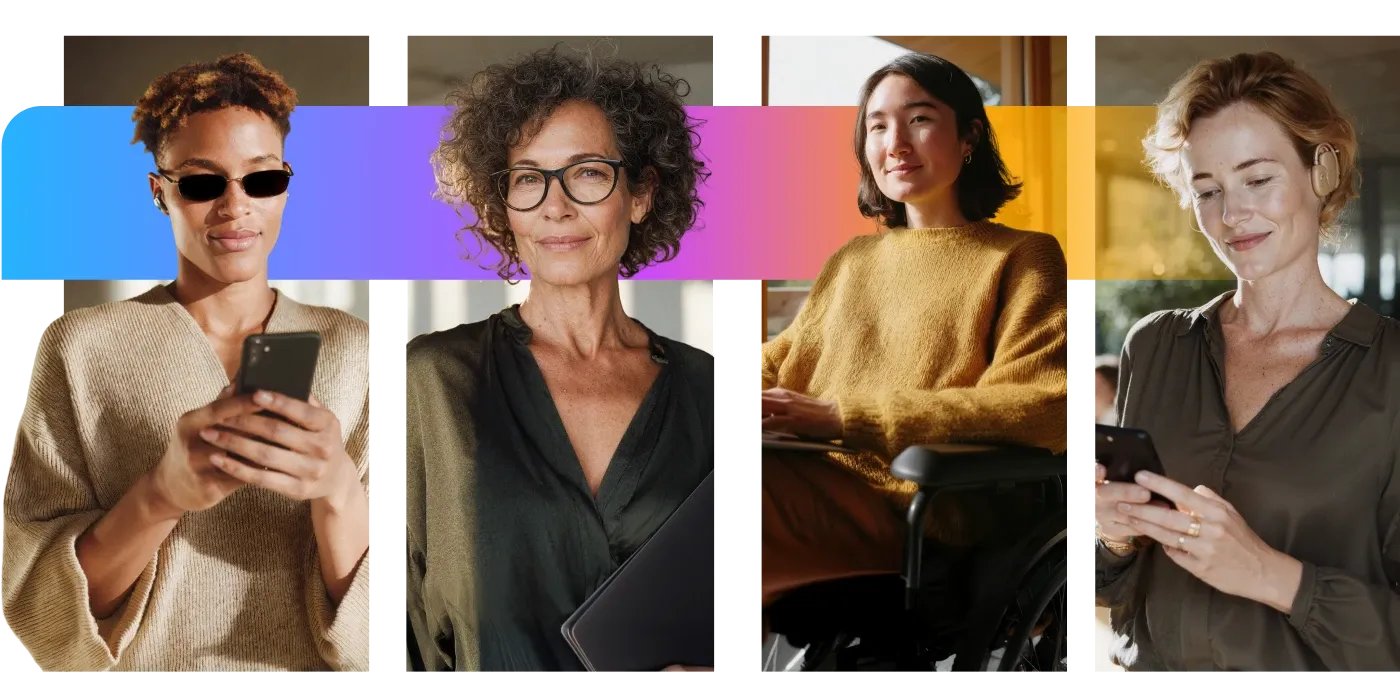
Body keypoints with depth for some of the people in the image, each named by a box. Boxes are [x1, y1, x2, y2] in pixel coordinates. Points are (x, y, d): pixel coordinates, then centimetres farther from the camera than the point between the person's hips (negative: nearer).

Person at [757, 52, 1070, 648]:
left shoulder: (1020, 257, 10)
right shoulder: (850, 261, 30)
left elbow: (1043, 411, -6)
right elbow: (781, 358, 24)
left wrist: (846, 415, -14)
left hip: (915, 506, -5)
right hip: (815, 477, 5)